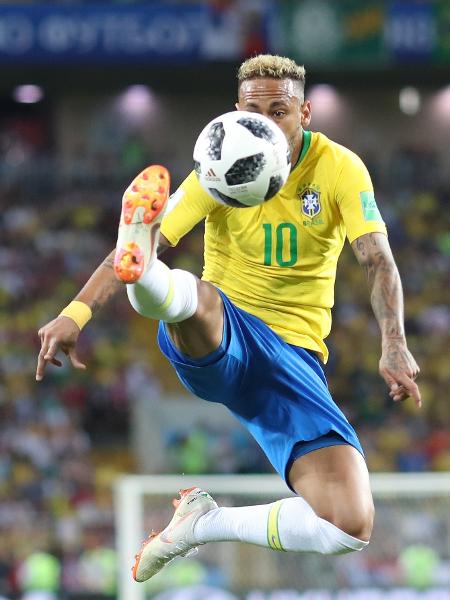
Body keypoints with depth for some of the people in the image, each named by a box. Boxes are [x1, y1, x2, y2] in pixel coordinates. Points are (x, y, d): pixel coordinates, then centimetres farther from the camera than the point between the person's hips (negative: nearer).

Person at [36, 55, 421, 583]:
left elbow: (378, 262, -13)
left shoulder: (340, 168, -3)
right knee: (193, 295, -39)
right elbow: (156, 239, -12)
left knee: (350, 529, -18)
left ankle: (203, 523, -1)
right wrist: (76, 312, -27)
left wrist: (394, 346, -32)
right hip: (217, 342, -1)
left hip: (293, 356, 1)